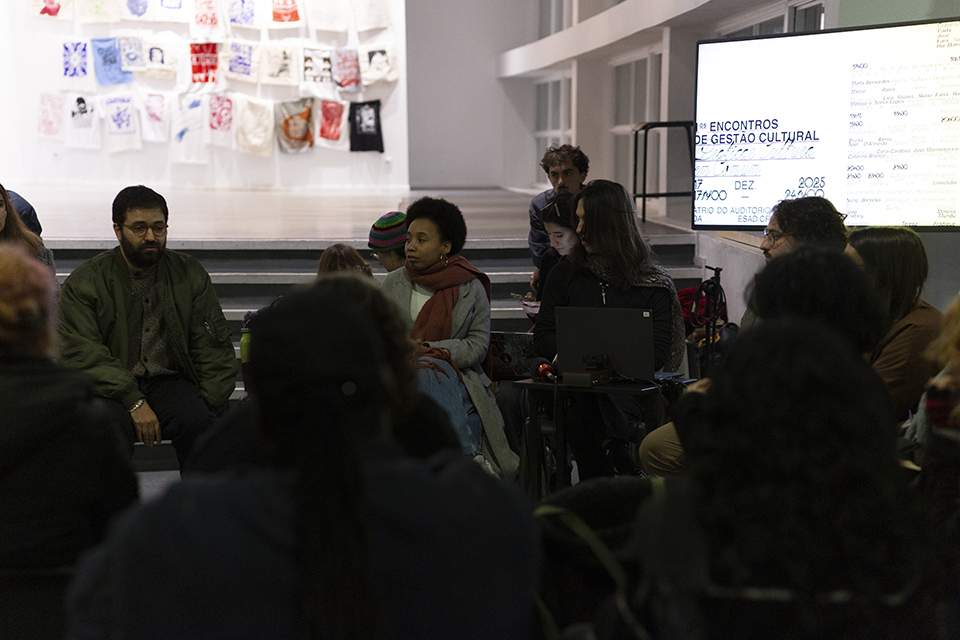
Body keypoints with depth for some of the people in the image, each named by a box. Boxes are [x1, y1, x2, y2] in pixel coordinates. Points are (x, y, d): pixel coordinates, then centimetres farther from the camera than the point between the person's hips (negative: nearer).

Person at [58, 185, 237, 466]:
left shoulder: (190, 274, 9)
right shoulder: (84, 282, 3)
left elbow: (214, 348, 8)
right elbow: (82, 354, -7)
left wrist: (209, 407, -7)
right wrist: (134, 401, -20)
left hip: (170, 381, 2)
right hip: (110, 388, -1)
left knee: (196, 420, -30)